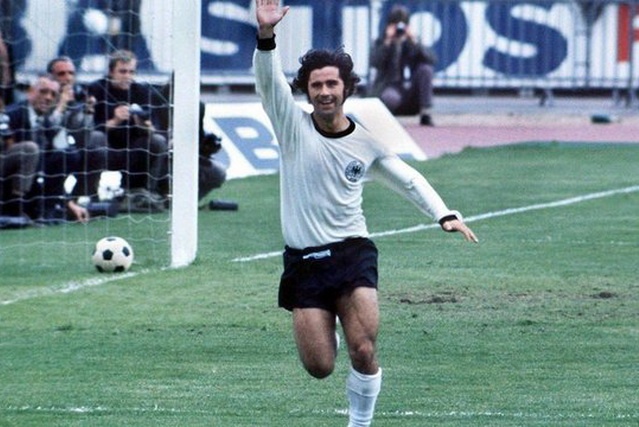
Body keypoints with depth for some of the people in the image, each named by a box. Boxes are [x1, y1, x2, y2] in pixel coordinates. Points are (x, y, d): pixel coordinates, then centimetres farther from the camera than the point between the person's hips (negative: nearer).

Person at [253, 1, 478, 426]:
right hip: (303, 260, 0)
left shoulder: (366, 144, 5)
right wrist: (266, 34, -34)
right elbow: (268, 79, -17)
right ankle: (327, 332, 33)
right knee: (319, 367, -4)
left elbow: (410, 179, 19)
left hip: (352, 252, 0)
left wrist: (445, 214, 6)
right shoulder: (293, 126, -1)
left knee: (364, 353, -18)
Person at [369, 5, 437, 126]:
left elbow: (432, 59, -8)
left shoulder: (410, 43, 10)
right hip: (388, 88, -4)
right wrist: (387, 42, -19)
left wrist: (414, 42, -16)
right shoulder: (380, 43, 6)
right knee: (391, 97, -42)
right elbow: (375, 63, -16)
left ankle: (425, 114, -22)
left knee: (426, 69, -23)